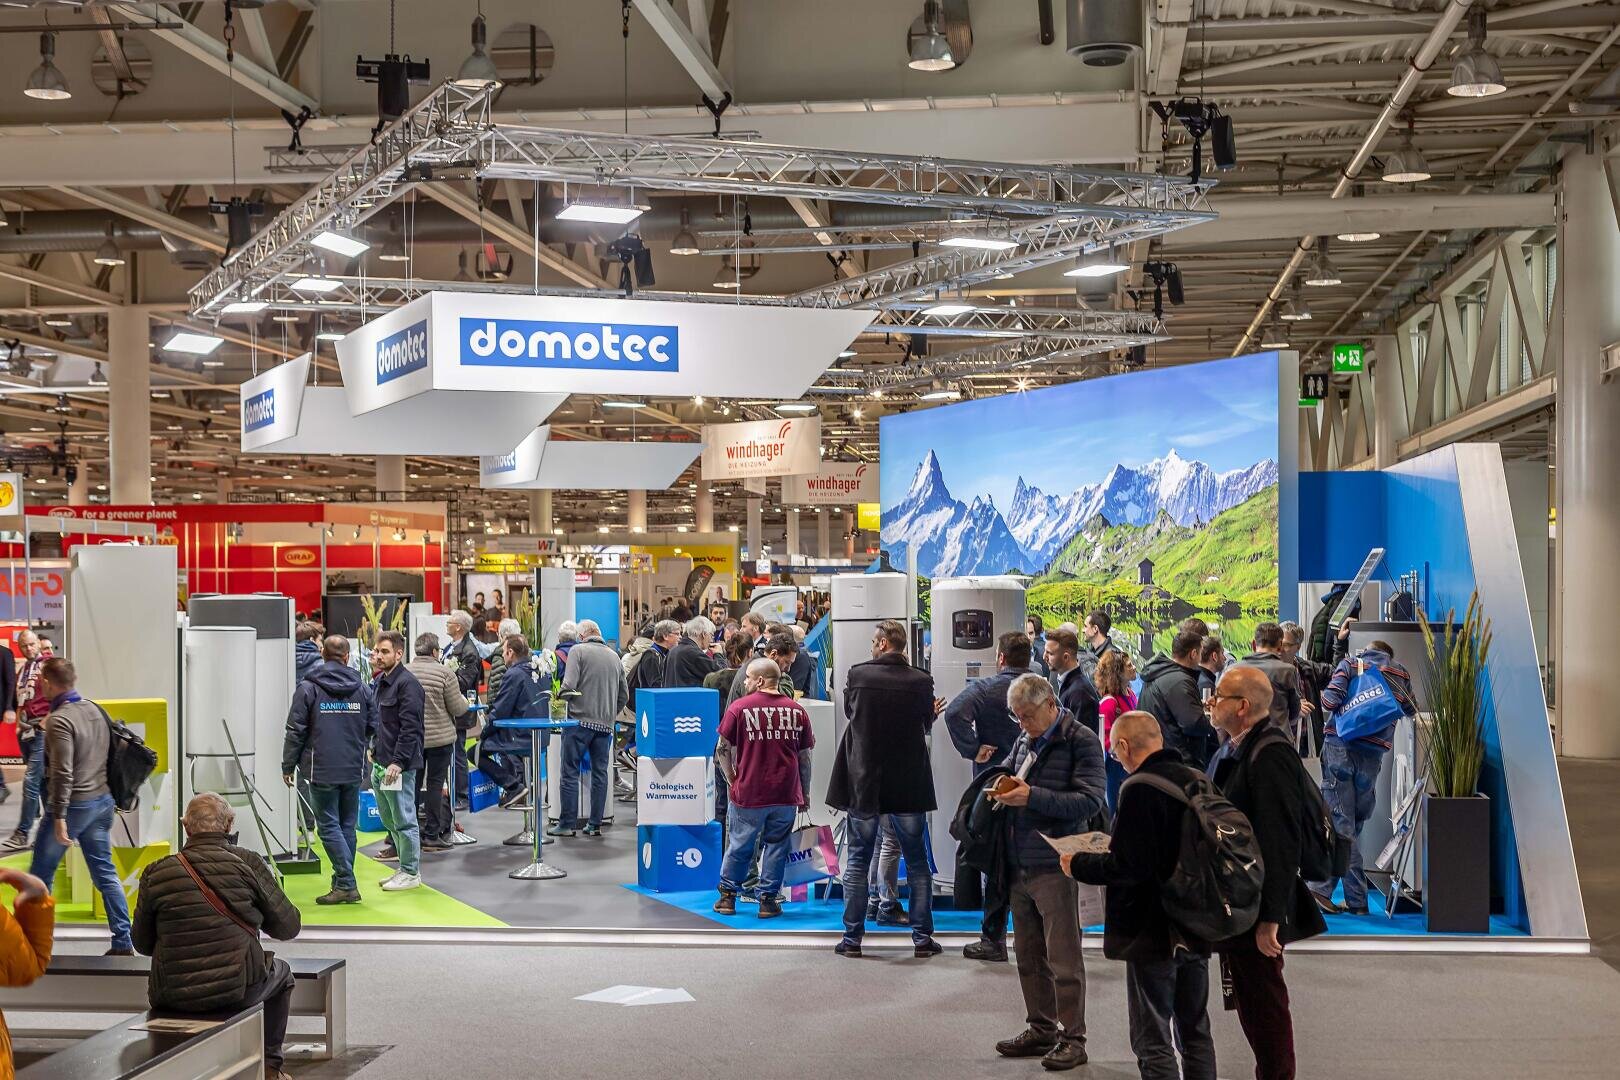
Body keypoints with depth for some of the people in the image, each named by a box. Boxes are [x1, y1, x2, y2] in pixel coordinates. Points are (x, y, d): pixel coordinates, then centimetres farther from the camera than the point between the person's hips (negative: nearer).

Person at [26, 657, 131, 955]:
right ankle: (123, 942, 8)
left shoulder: (59, 720, -17)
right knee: (105, 872, 10)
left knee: (41, 873, 8)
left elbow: (62, 773, -22)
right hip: (103, 801, 7)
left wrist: (59, 817, -20)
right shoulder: (95, 709, 6)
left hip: (74, 804, -7)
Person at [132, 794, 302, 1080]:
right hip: (238, 990, -2)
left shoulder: (155, 874, -4)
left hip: (172, 997, 2)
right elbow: (289, 927, -2)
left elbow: (142, 944, 5)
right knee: (282, 973, 31)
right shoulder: (248, 863, -8)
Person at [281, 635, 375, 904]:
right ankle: (343, 883, 16)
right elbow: (373, 727, 10)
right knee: (347, 826, 12)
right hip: (354, 769, 4)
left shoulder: (308, 688, -6)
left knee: (329, 826, -1)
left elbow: (296, 731, -5)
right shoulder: (362, 687, 5)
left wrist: (288, 766, 4)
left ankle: (346, 884, -8)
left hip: (322, 770, -4)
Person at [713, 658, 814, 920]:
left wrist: (732, 780, 9)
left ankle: (728, 896, 21)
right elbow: (805, 756, 7)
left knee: (739, 845, 11)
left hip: (748, 792, -1)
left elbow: (723, 750, -4)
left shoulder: (739, 707, -5)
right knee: (776, 845, 10)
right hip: (786, 795, 2)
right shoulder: (797, 710, 3)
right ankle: (768, 899, 11)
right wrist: (805, 794, 15)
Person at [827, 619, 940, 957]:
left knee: (858, 860, 9)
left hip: (863, 782, 0)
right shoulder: (921, 681, -8)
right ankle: (922, 936, 12)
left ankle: (852, 937, 10)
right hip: (908, 785, 1)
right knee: (916, 861, 11)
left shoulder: (857, 675, -10)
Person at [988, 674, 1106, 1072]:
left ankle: (1073, 1038, 7)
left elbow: (1090, 801, -17)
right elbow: (1005, 770, 28)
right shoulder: (1025, 739, 11)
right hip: (1019, 866, 7)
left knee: (1063, 958, -1)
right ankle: (1041, 1029, 25)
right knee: (1029, 956, 14)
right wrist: (1003, 788, 5)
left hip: (1054, 867, -7)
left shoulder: (1081, 741, -9)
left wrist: (1032, 797, -21)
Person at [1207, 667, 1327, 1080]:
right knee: (1250, 1000, 18)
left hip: (1256, 911, -10)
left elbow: (1280, 844, -24)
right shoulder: (1236, 751, 11)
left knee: (1264, 1004, 1)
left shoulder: (1269, 756, -21)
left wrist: (1269, 918, -24)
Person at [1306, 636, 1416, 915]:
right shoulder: (1400, 673, 12)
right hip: (1372, 755, 2)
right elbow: (1411, 711, 24)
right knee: (1355, 824, 8)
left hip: (1339, 748, -1)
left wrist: (1323, 694, 11)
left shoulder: (1349, 664, 5)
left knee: (1339, 821, -2)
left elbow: (1331, 700, -10)